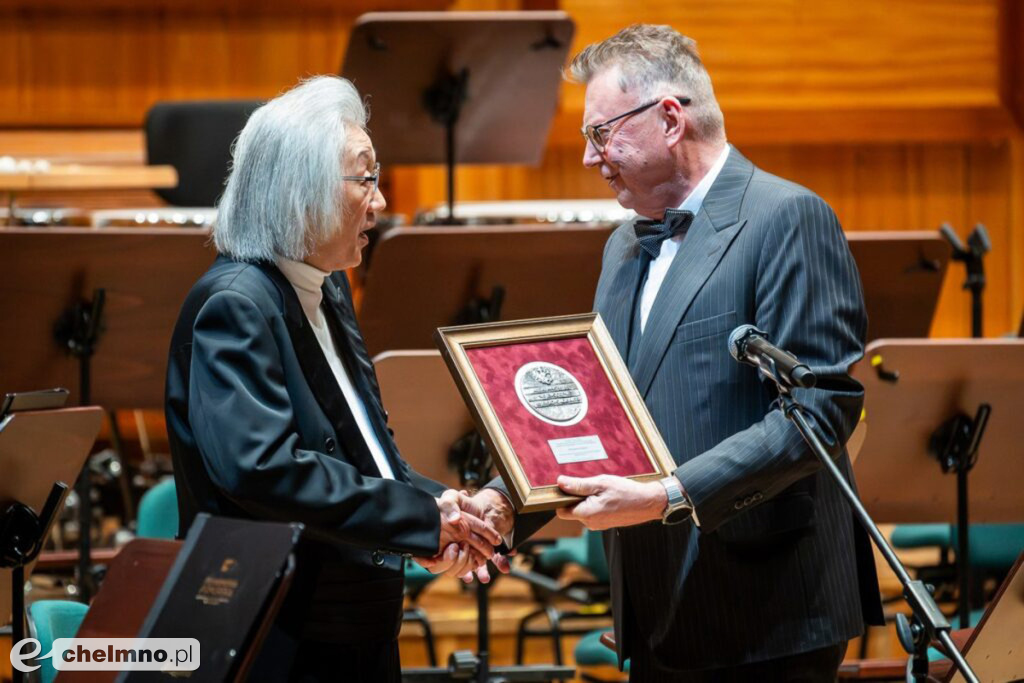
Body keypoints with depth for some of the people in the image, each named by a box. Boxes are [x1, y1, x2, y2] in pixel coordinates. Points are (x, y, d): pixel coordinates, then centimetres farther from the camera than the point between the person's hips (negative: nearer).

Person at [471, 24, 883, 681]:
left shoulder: (789, 220, -10)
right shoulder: (626, 247, 18)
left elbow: (822, 406, -18)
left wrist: (670, 496, -25)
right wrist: (506, 501, -1)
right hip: (660, 622, 8)